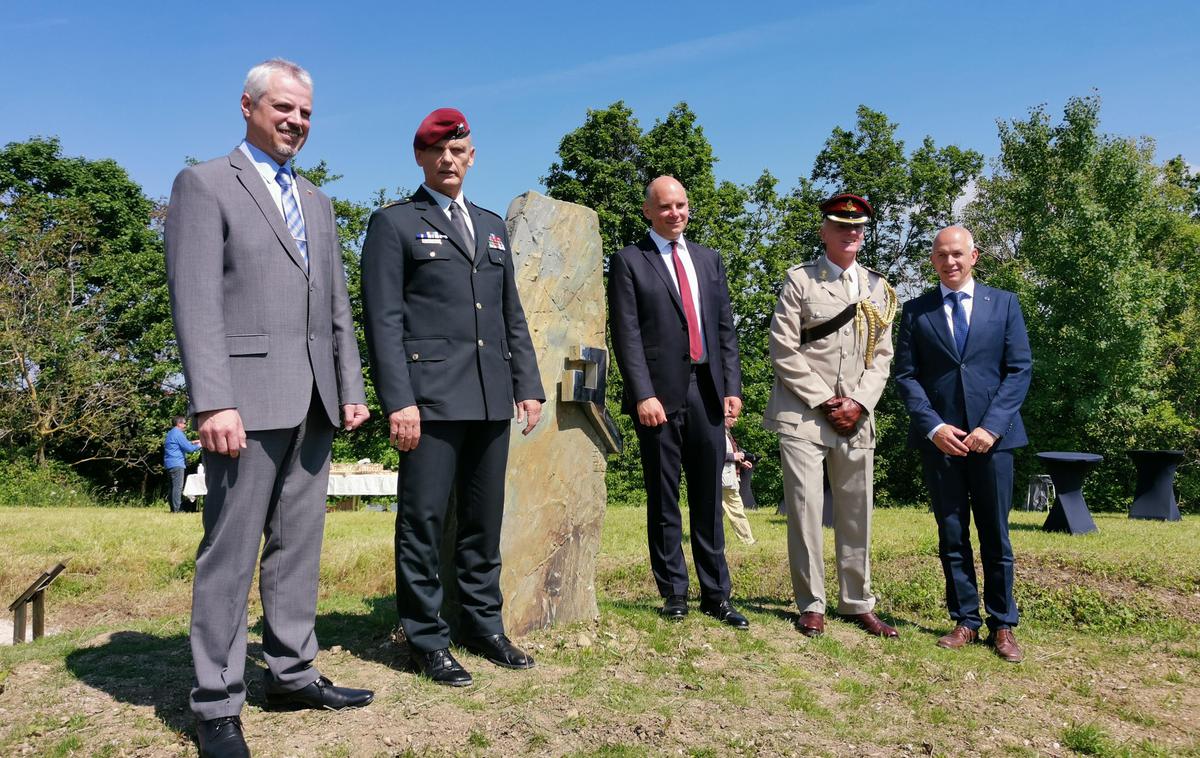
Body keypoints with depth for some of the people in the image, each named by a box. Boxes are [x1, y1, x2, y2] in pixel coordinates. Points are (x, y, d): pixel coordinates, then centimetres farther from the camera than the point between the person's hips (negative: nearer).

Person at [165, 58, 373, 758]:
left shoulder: (318, 202, 20)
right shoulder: (205, 184, 1)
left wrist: (352, 388, 10)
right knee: (232, 550, -1)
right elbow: (196, 301, -10)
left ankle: (291, 672, 24)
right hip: (248, 397, -6)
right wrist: (213, 402, -19)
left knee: (299, 544, 12)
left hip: (314, 401, 7)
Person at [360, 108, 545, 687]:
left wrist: (528, 385, 10)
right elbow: (383, 320, -5)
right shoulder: (393, 224, 3)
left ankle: (483, 626, 24)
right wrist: (398, 401, -14)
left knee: (484, 520, 11)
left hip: (491, 399, 6)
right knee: (424, 520, 0)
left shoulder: (492, 226, 20)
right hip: (430, 396, -5)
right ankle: (427, 640, 12)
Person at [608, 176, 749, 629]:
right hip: (661, 395, -4)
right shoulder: (629, 261, 3)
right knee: (663, 500, 5)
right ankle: (673, 593, 15)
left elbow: (726, 328, 14)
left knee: (709, 497, 8)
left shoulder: (709, 260, 17)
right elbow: (626, 334, -5)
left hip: (708, 391, 4)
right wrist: (643, 394, -13)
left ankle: (716, 594, 16)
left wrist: (732, 386, 4)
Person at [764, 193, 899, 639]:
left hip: (856, 418, 4)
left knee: (856, 512, 8)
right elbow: (784, 351, -5)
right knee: (805, 509, -4)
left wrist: (858, 403, -5)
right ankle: (811, 606, 7)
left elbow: (882, 355, 10)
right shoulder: (799, 280, 2)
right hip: (804, 414, -4)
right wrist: (824, 401, -9)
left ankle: (857, 603, 20)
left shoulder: (878, 288, 14)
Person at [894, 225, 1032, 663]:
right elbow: (906, 376, 3)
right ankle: (965, 621, 16)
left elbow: (1020, 369, 2)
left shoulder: (1004, 304, 7)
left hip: (991, 435, 0)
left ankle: (1002, 625, 17)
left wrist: (992, 426, -10)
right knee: (951, 535, 6)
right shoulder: (916, 311, 7)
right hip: (939, 437, 0)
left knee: (995, 535, 6)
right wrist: (934, 427, -10)